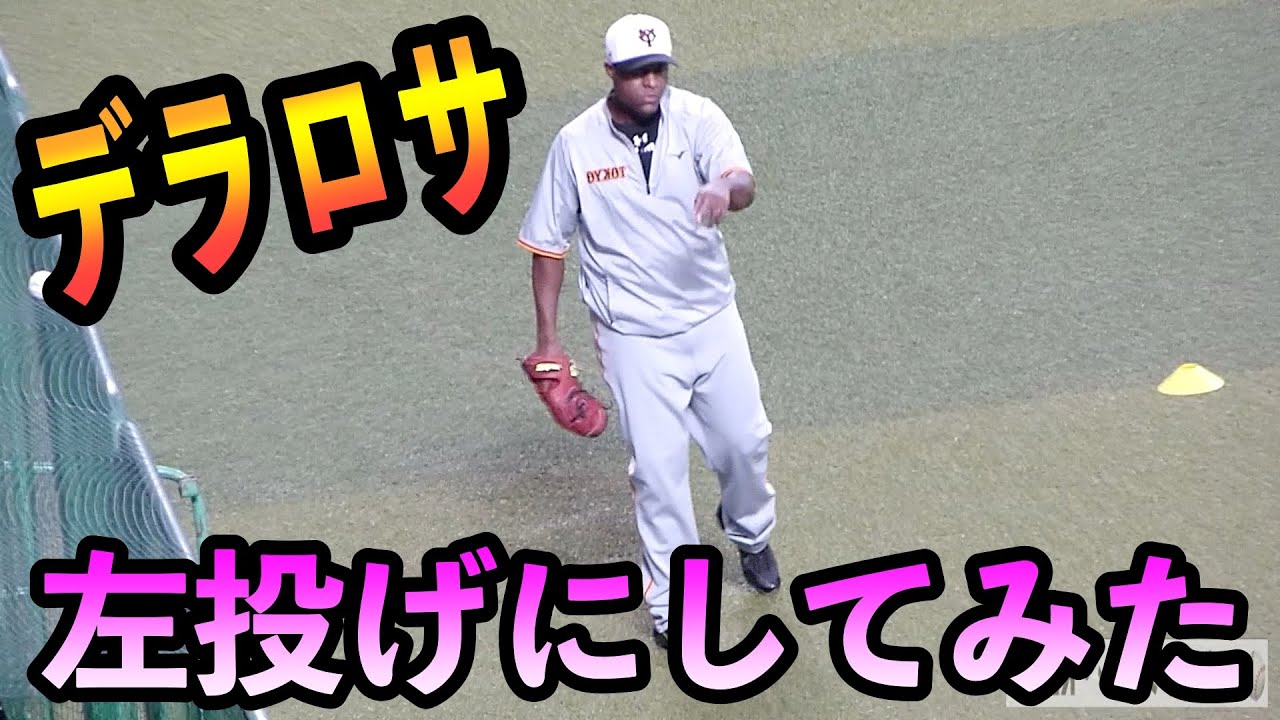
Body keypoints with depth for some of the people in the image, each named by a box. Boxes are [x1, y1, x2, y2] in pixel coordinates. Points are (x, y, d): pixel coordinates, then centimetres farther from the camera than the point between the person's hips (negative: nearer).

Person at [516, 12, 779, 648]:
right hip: (634, 335, -2)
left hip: (712, 318, 2)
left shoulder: (697, 117, -9)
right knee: (658, 466, 2)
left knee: (745, 440, 15)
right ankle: (670, 598, 23)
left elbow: (744, 182, -26)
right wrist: (548, 338, -1)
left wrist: (725, 188, -51)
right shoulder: (575, 144, -10)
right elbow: (548, 243, -1)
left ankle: (749, 529, 48)